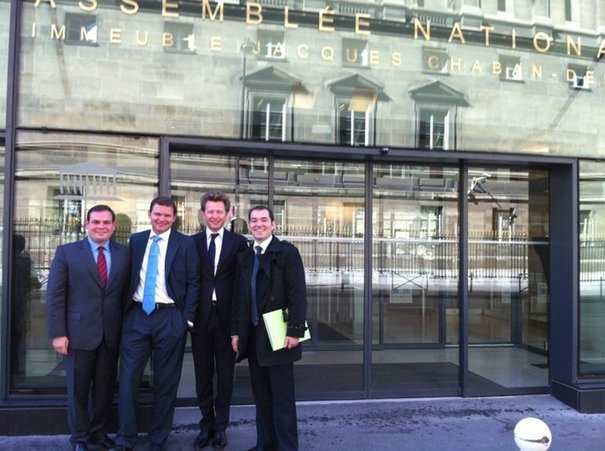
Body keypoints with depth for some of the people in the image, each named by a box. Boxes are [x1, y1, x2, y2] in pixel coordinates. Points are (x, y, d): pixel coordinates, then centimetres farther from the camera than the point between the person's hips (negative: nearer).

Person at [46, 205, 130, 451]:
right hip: (79, 333, -2)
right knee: (78, 389, 10)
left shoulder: (124, 253, 4)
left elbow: (126, 293, 5)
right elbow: (55, 295, -5)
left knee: (105, 387, 13)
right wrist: (58, 333, -9)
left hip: (112, 334, 2)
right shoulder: (66, 252, -2)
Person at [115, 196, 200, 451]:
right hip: (137, 316, 3)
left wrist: (187, 319, -8)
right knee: (128, 379, 2)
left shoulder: (185, 244, 0)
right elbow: (129, 277, 13)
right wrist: (124, 311, 6)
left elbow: (193, 283, -2)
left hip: (170, 317, -2)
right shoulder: (136, 240, 11)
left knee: (165, 382, 7)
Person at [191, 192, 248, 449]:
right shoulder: (192, 242, 5)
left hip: (227, 316, -1)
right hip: (200, 315, 1)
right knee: (203, 373, 11)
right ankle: (207, 425, 26)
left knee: (225, 373, 9)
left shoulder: (239, 242, 1)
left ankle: (220, 427, 22)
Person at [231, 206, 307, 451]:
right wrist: (236, 331, 10)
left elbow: (298, 293, -12)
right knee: (261, 395, 13)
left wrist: (294, 331, -17)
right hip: (252, 335, 6)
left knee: (282, 396, 1)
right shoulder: (244, 256, 12)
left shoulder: (287, 252, -6)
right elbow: (238, 296, 13)